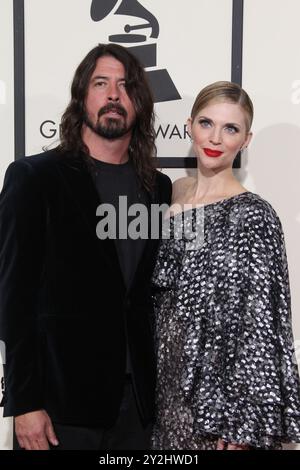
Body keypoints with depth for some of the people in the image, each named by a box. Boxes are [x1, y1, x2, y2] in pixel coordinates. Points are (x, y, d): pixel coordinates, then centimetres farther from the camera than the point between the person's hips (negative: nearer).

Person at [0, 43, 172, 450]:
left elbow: (154, 290, 11)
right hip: (61, 400, -4)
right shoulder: (33, 176, -5)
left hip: (137, 398, 4)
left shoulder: (158, 187, 8)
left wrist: (159, 385, 6)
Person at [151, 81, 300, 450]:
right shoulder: (169, 193, 3)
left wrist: (242, 426, -16)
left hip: (220, 393, -5)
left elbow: (262, 325, -15)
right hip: (166, 385, 5)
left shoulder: (253, 216, -14)